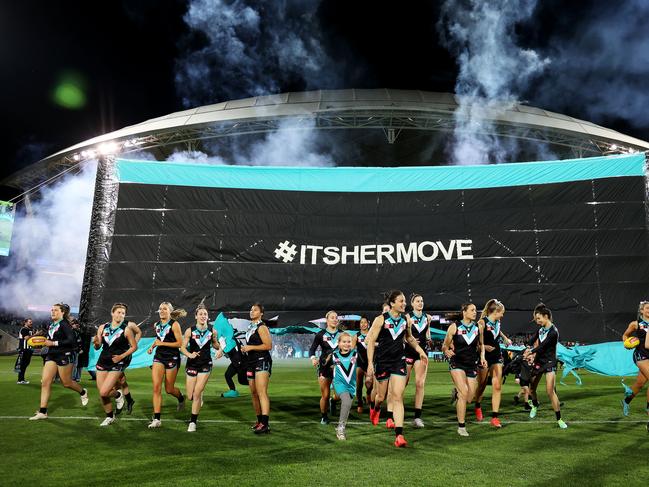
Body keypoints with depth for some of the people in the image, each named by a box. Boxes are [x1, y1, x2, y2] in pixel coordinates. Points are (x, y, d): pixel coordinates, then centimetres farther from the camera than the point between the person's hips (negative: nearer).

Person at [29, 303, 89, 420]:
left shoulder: (64, 324, -13)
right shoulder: (51, 325, 10)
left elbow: (71, 340, -22)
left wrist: (53, 343, -21)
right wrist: (45, 341, 3)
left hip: (64, 356, -7)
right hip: (51, 356, 7)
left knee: (66, 383, 4)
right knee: (45, 382, -1)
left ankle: (83, 392, 33)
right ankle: (42, 412, 4)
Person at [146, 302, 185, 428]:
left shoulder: (174, 324, -10)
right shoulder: (157, 325, 9)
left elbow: (180, 343, -14)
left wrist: (162, 343, -17)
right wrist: (152, 346, 8)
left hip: (172, 358, -5)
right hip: (159, 357, 5)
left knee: (169, 389, 6)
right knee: (156, 388, -9)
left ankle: (181, 398, 41)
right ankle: (157, 419, -6)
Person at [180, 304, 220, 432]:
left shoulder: (212, 331, -4)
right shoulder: (190, 331, -7)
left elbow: (215, 345, 12)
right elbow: (182, 347, -5)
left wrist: (220, 347, -10)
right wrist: (189, 354, -24)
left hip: (205, 365, -1)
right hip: (192, 364, 1)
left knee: (197, 394, -6)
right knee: (190, 396, 6)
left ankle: (193, 422, 9)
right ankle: (199, 398, 42)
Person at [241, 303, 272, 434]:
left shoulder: (261, 327, -9)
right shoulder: (250, 327, 18)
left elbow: (268, 345, -17)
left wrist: (251, 347, -18)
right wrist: (245, 348, 12)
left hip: (262, 361, -9)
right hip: (251, 362, 9)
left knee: (261, 392, -17)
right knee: (254, 393, 11)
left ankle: (265, 424, -22)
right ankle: (259, 420, 22)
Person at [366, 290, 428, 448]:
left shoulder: (406, 319, 1)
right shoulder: (380, 319, -11)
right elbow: (371, 341, -9)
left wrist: (420, 350, 16)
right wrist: (370, 363, -14)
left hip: (399, 361, 2)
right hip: (382, 361, -2)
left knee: (397, 397, -8)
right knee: (382, 396, 13)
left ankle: (399, 435, -7)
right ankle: (375, 408, 49)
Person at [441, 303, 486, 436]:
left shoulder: (478, 327, 1)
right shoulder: (454, 327, -9)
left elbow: (481, 345, 16)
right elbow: (445, 345, -2)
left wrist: (482, 357, 0)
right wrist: (447, 351, -23)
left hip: (472, 365, 4)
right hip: (457, 363, -4)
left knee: (469, 399, 3)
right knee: (464, 392, -19)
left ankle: (457, 393, 39)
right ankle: (461, 426, -5)